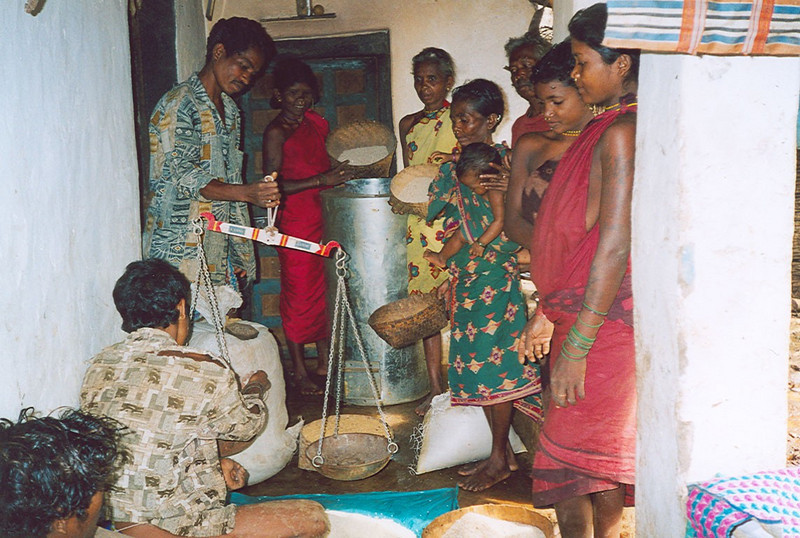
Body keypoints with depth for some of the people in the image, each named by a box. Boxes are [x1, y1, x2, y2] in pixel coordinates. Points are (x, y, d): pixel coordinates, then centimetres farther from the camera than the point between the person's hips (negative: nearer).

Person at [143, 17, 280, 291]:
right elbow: (185, 177, -18)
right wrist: (247, 193, -32)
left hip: (219, 245, 8)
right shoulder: (179, 104, -8)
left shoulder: (230, 109, 18)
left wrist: (239, 254, 15)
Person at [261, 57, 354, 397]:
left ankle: (325, 361, 24)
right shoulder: (276, 132, -10)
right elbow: (273, 185, -18)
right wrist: (321, 180, -24)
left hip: (325, 218, 7)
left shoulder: (317, 123, 11)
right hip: (295, 223, -7)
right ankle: (299, 371, 11)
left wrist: (342, 174, 6)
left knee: (326, 291, 11)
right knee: (299, 294, 0)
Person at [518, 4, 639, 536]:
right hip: (583, 316, 9)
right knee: (605, 453, 19)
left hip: (601, 324, -9)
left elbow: (615, 247, -23)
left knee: (568, 466, 1)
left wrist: (577, 346, -22)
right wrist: (547, 314, 21)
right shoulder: (607, 130, 13)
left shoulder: (621, 133, -18)